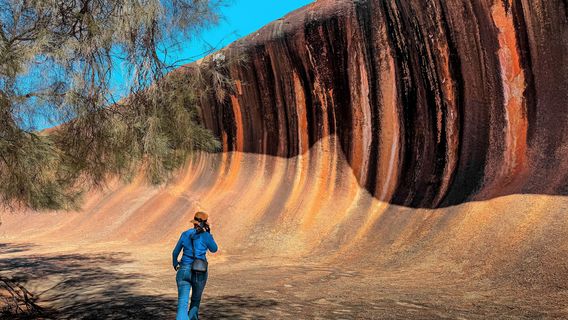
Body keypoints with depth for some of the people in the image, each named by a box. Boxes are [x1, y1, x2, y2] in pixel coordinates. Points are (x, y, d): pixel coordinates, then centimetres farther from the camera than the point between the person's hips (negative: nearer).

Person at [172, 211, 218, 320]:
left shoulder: (185, 234, 2)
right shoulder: (206, 236, -9)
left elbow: (175, 252, 12)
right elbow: (214, 249, 9)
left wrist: (175, 264, 31)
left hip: (184, 271, 1)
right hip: (199, 273, -1)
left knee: (182, 303, -5)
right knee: (196, 299, 25)